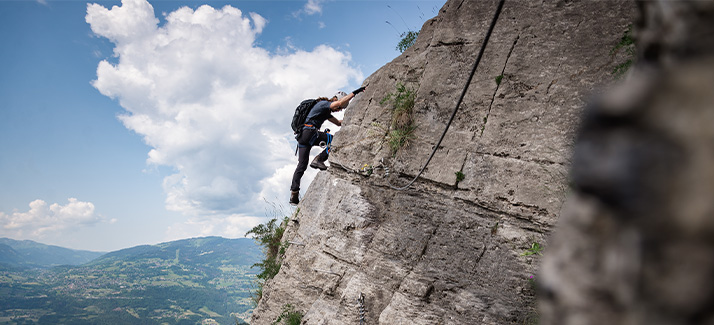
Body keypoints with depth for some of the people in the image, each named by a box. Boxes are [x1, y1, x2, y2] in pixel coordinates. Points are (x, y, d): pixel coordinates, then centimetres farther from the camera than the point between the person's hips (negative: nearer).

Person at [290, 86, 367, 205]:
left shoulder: (326, 111, 29)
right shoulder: (323, 103, 0)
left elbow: (339, 123, 36)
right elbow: (339, 103, -19)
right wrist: (354, 93, -17)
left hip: (301, 135, 10)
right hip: (309, 132, -10)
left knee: (302, 165, 6)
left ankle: (294, 193, 4)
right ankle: (318, 160, -16)